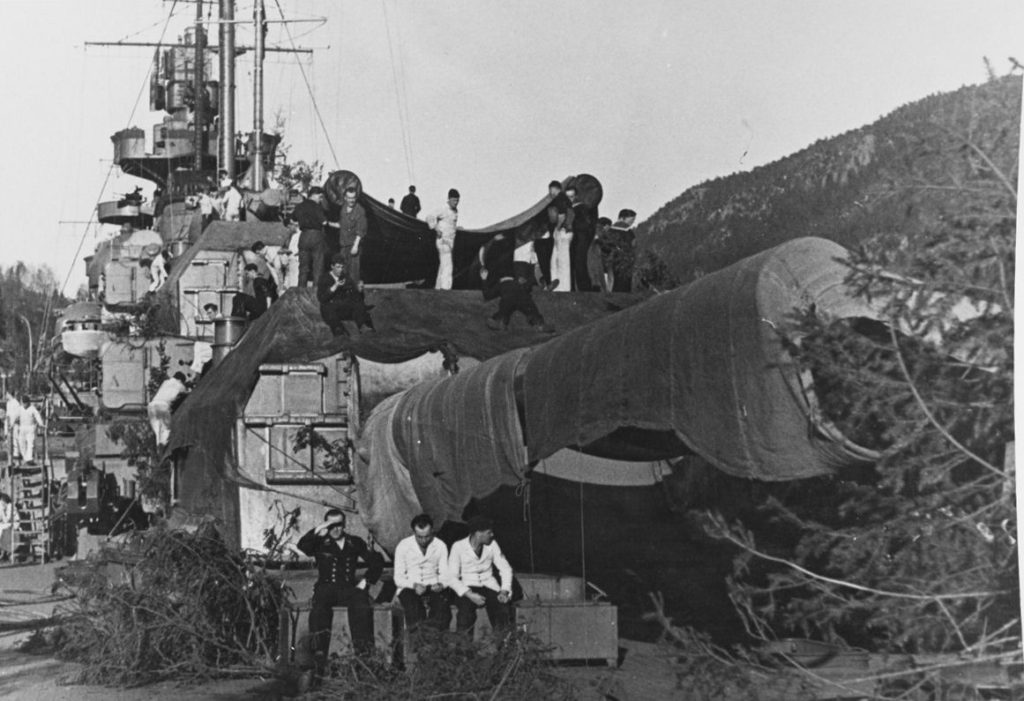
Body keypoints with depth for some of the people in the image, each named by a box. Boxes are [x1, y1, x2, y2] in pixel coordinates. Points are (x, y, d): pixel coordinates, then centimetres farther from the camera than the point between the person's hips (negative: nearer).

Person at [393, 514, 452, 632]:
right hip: (409, 588, -1)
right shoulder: (403, 546, 0)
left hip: (433, 588, 1)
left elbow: (445, 574, 10)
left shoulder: (440, 546, 7)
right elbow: (398, 578, 0)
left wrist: (440, 584, -14)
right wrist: (414, 585, -20)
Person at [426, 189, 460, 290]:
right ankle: (445, 286, -24)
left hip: (450, 242, 9)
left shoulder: (455, 211, 13)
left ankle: (438, 287, 19)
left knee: (443, 266, 13)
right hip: (444, 241, -9)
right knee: (447, 266, -17)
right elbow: (430, 217, -22)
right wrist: (437, 229, -23)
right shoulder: (444, 210, -15)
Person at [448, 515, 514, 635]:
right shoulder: (458, 547, -9)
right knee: (465, 612, -34)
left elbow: (505, 568, 6)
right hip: (467, 588, -3)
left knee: (504, 611, -27)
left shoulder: (492, 544, 1)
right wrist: (470, 595, -24)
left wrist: (504, 591, -12)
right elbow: (452, 578, -11)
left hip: (489, 585, 3)